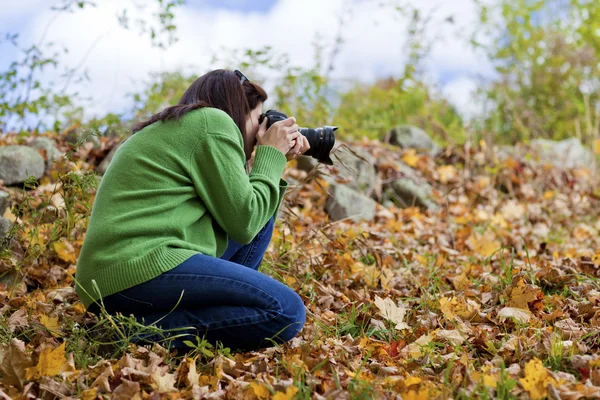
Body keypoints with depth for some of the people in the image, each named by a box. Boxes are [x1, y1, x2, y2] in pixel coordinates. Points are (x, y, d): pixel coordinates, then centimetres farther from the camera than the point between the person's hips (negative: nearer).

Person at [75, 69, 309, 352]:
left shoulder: (172, 128, 26)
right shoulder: (214, 122, -2)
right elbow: (244, 224, -5)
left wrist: (276, 161, 23)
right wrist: (271, 156, 8)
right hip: (144, 268, -10)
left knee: (262, 210, 19)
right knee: (287, 312, -14)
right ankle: (144, 329, -17)